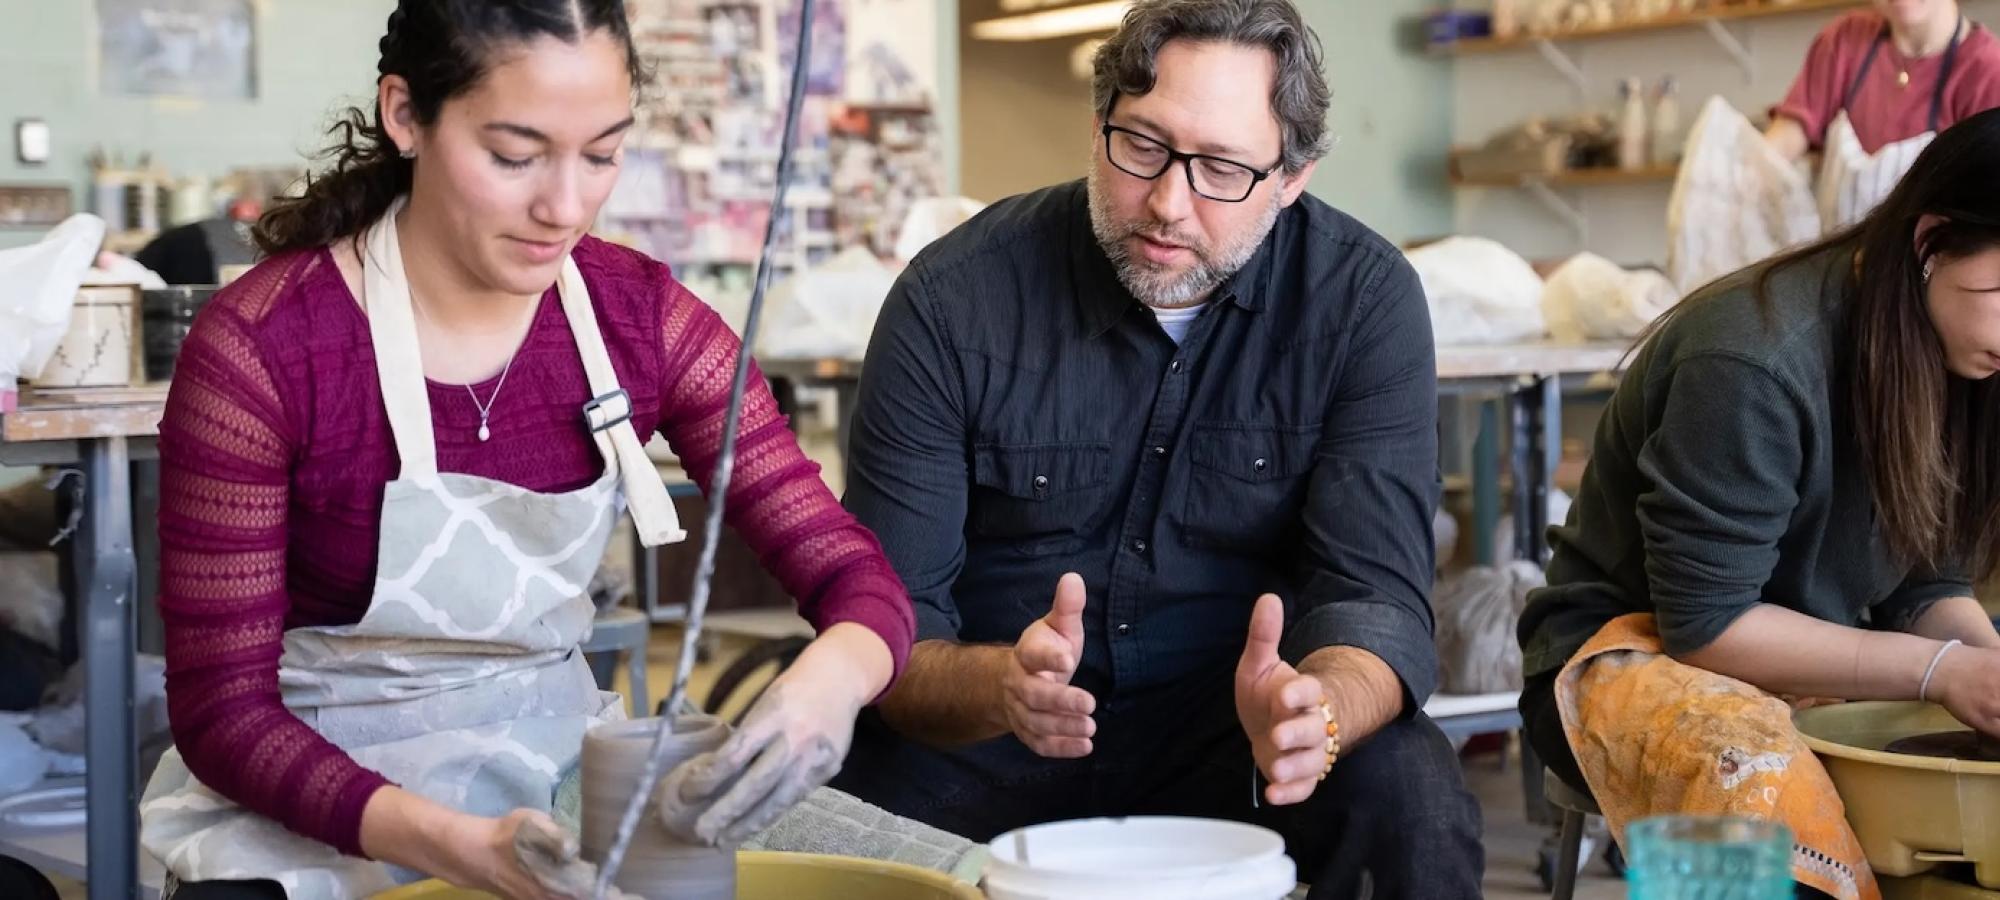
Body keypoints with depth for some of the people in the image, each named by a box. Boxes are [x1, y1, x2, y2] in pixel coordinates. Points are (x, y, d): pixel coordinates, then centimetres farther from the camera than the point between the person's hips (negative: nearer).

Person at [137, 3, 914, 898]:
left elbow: (851, 571, -8)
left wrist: (828, 682, -31)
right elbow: (223, 714, -16)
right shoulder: (262, 347, -19)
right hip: (312, 814, -4)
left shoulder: (638, 314, -7)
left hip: (556, 768, 4)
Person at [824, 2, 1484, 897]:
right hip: (986, 732, 0)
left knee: (1412, 803, -29)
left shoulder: (1364, 299, -11)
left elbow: (1375, 595, -16)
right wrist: (996, 685, -37)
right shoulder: (953, 300, -14)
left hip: (1233, 723, 1)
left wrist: (1316, 713, -40)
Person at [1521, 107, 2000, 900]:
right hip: (1639, 648, -8)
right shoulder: (1755, 362, -25)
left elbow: (1928, 584, 4)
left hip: (1818, 658, 8)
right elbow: (1703, 622, -22)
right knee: (1755, 773, -39)